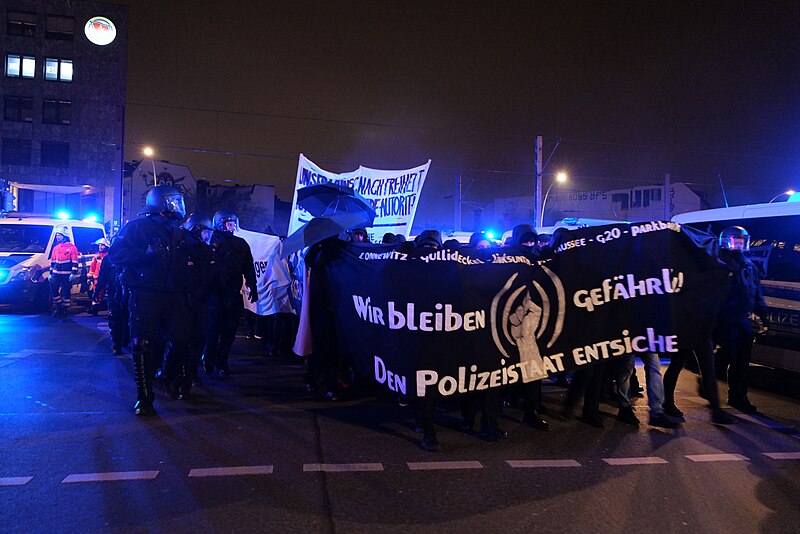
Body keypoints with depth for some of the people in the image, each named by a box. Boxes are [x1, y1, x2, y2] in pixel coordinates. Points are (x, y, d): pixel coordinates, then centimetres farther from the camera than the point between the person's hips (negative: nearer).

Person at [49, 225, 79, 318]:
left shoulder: (72, 247, -4)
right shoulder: (55, 248, 16)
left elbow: (75, 262, -8)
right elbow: (52, 262, 20)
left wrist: (73, 273, -15)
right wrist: (50, 273, 16)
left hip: (66, 274, -5)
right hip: (56, 273, 6)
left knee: (65, 292, 0)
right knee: (53, 289, -4)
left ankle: (64, 310, 10)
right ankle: (58, 307, 11)